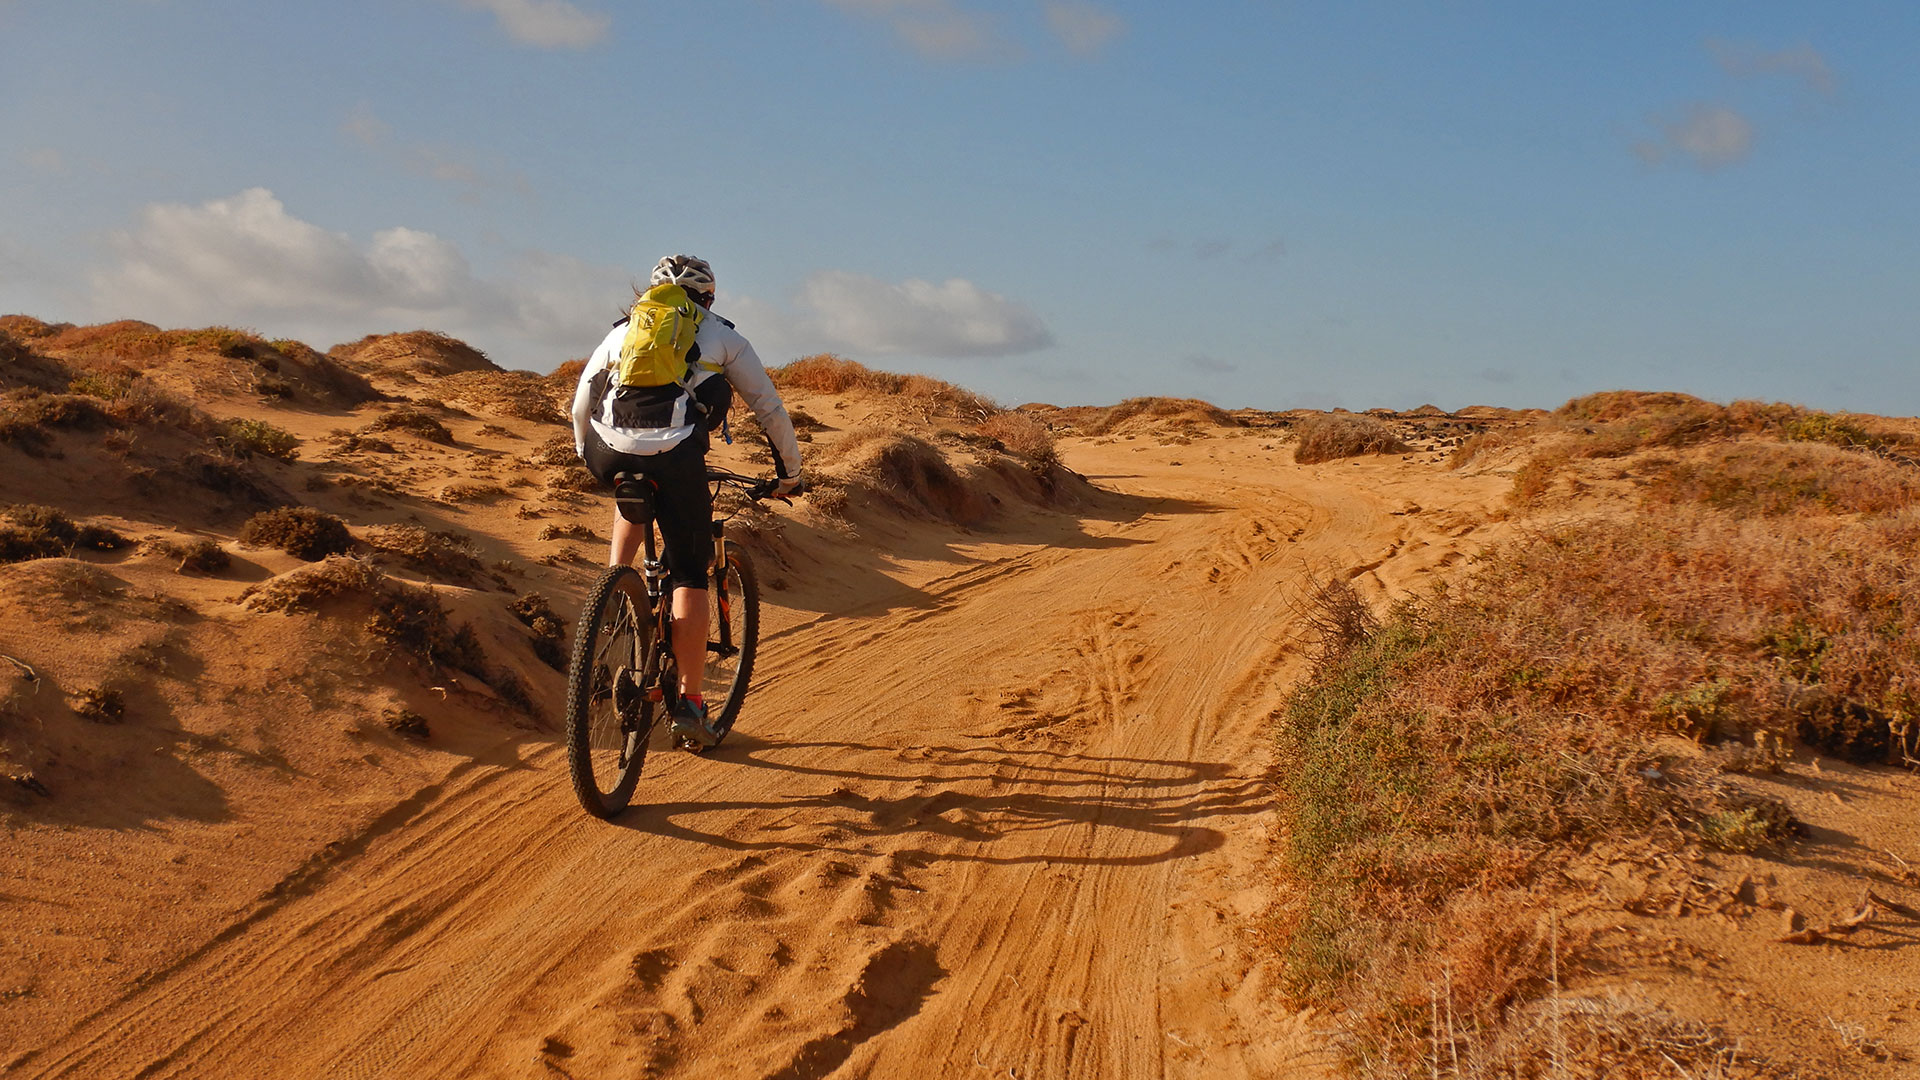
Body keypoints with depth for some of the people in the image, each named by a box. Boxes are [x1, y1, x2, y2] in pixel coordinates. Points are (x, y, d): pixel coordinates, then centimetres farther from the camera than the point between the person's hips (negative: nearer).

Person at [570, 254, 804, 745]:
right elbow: (769, 407, 25)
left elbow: (581, 404, 30)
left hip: (608, 453, 3)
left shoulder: (624, 330, 29)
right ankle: (689, 703, 6)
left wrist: (587, 454, 46)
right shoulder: (722, 335, 23)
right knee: (690, 576, 8)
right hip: (675, 457, -3)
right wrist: (790, 470, 35)